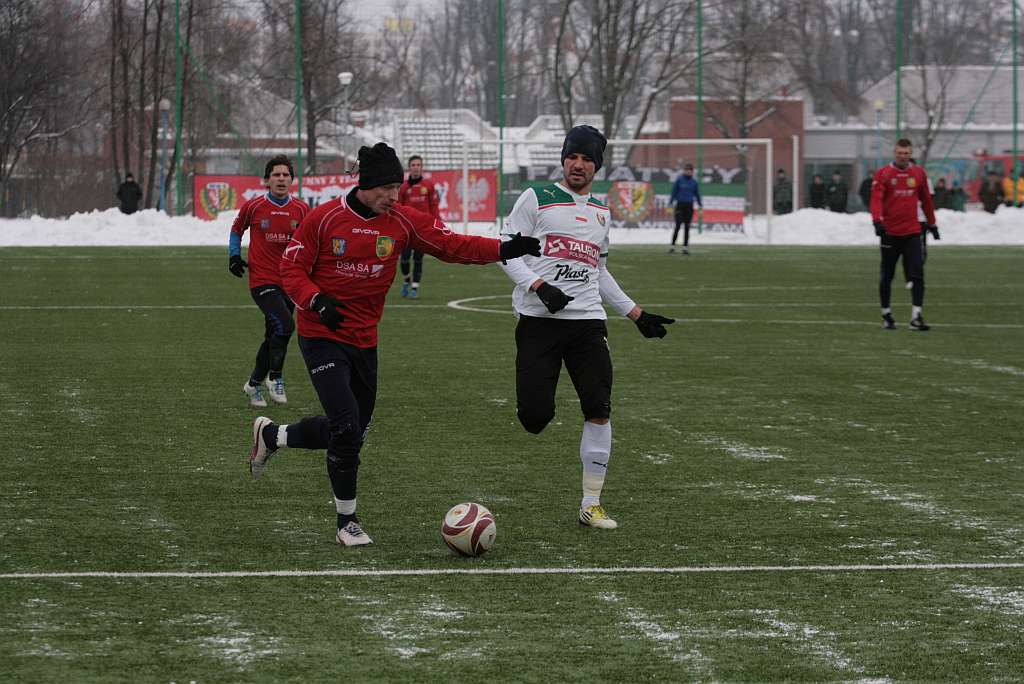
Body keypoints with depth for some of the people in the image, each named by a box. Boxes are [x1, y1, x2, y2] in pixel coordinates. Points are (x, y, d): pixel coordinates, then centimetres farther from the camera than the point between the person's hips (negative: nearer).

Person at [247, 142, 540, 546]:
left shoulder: (403, 222, -1)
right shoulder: (324, 219, -11)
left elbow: (451, 246, -2)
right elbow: (291, 270, -6)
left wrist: (503, 250, -15)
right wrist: (317, 302, -24)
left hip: (364, 341, 6)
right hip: (322, 337, -6)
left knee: (352, 431, 12)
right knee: (347, 426, -16)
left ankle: (270, 435, 37)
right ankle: (347, 522, 1)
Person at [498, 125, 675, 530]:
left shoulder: (601, 214, 19)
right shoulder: (537, 199, 1)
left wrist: (636, 314, 25)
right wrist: (540, 287, -18)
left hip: (587, 321, 4)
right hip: (539, 319, -4)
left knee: (599, 411, -7)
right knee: (535, 417, -14)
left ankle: (591, 504, 1)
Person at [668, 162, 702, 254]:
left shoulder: (694, 182, 6)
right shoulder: (679, 180, -1)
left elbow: (697, 195, 13)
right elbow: (674, 192, 1)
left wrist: (701, 206, 12)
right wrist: (670, 205, -3)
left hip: (689, 206, 2)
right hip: (680, 205, -2)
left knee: (687, 228, 4)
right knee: (678, 226, -8)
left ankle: (685, 247, 9)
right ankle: (672, 245, -1)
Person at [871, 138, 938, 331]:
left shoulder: (919, 173, 8)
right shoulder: (883, 174, -3)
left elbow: (926, 200, 18)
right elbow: (876, 199, -14)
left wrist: (932, 224, 22)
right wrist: (877, 220, -30)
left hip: (912, 233, 2)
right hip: (890, 234, -2)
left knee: (917, 274, -10)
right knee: (887, 276, 9)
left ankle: (916, 317, -12)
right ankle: (886, 315, 23)